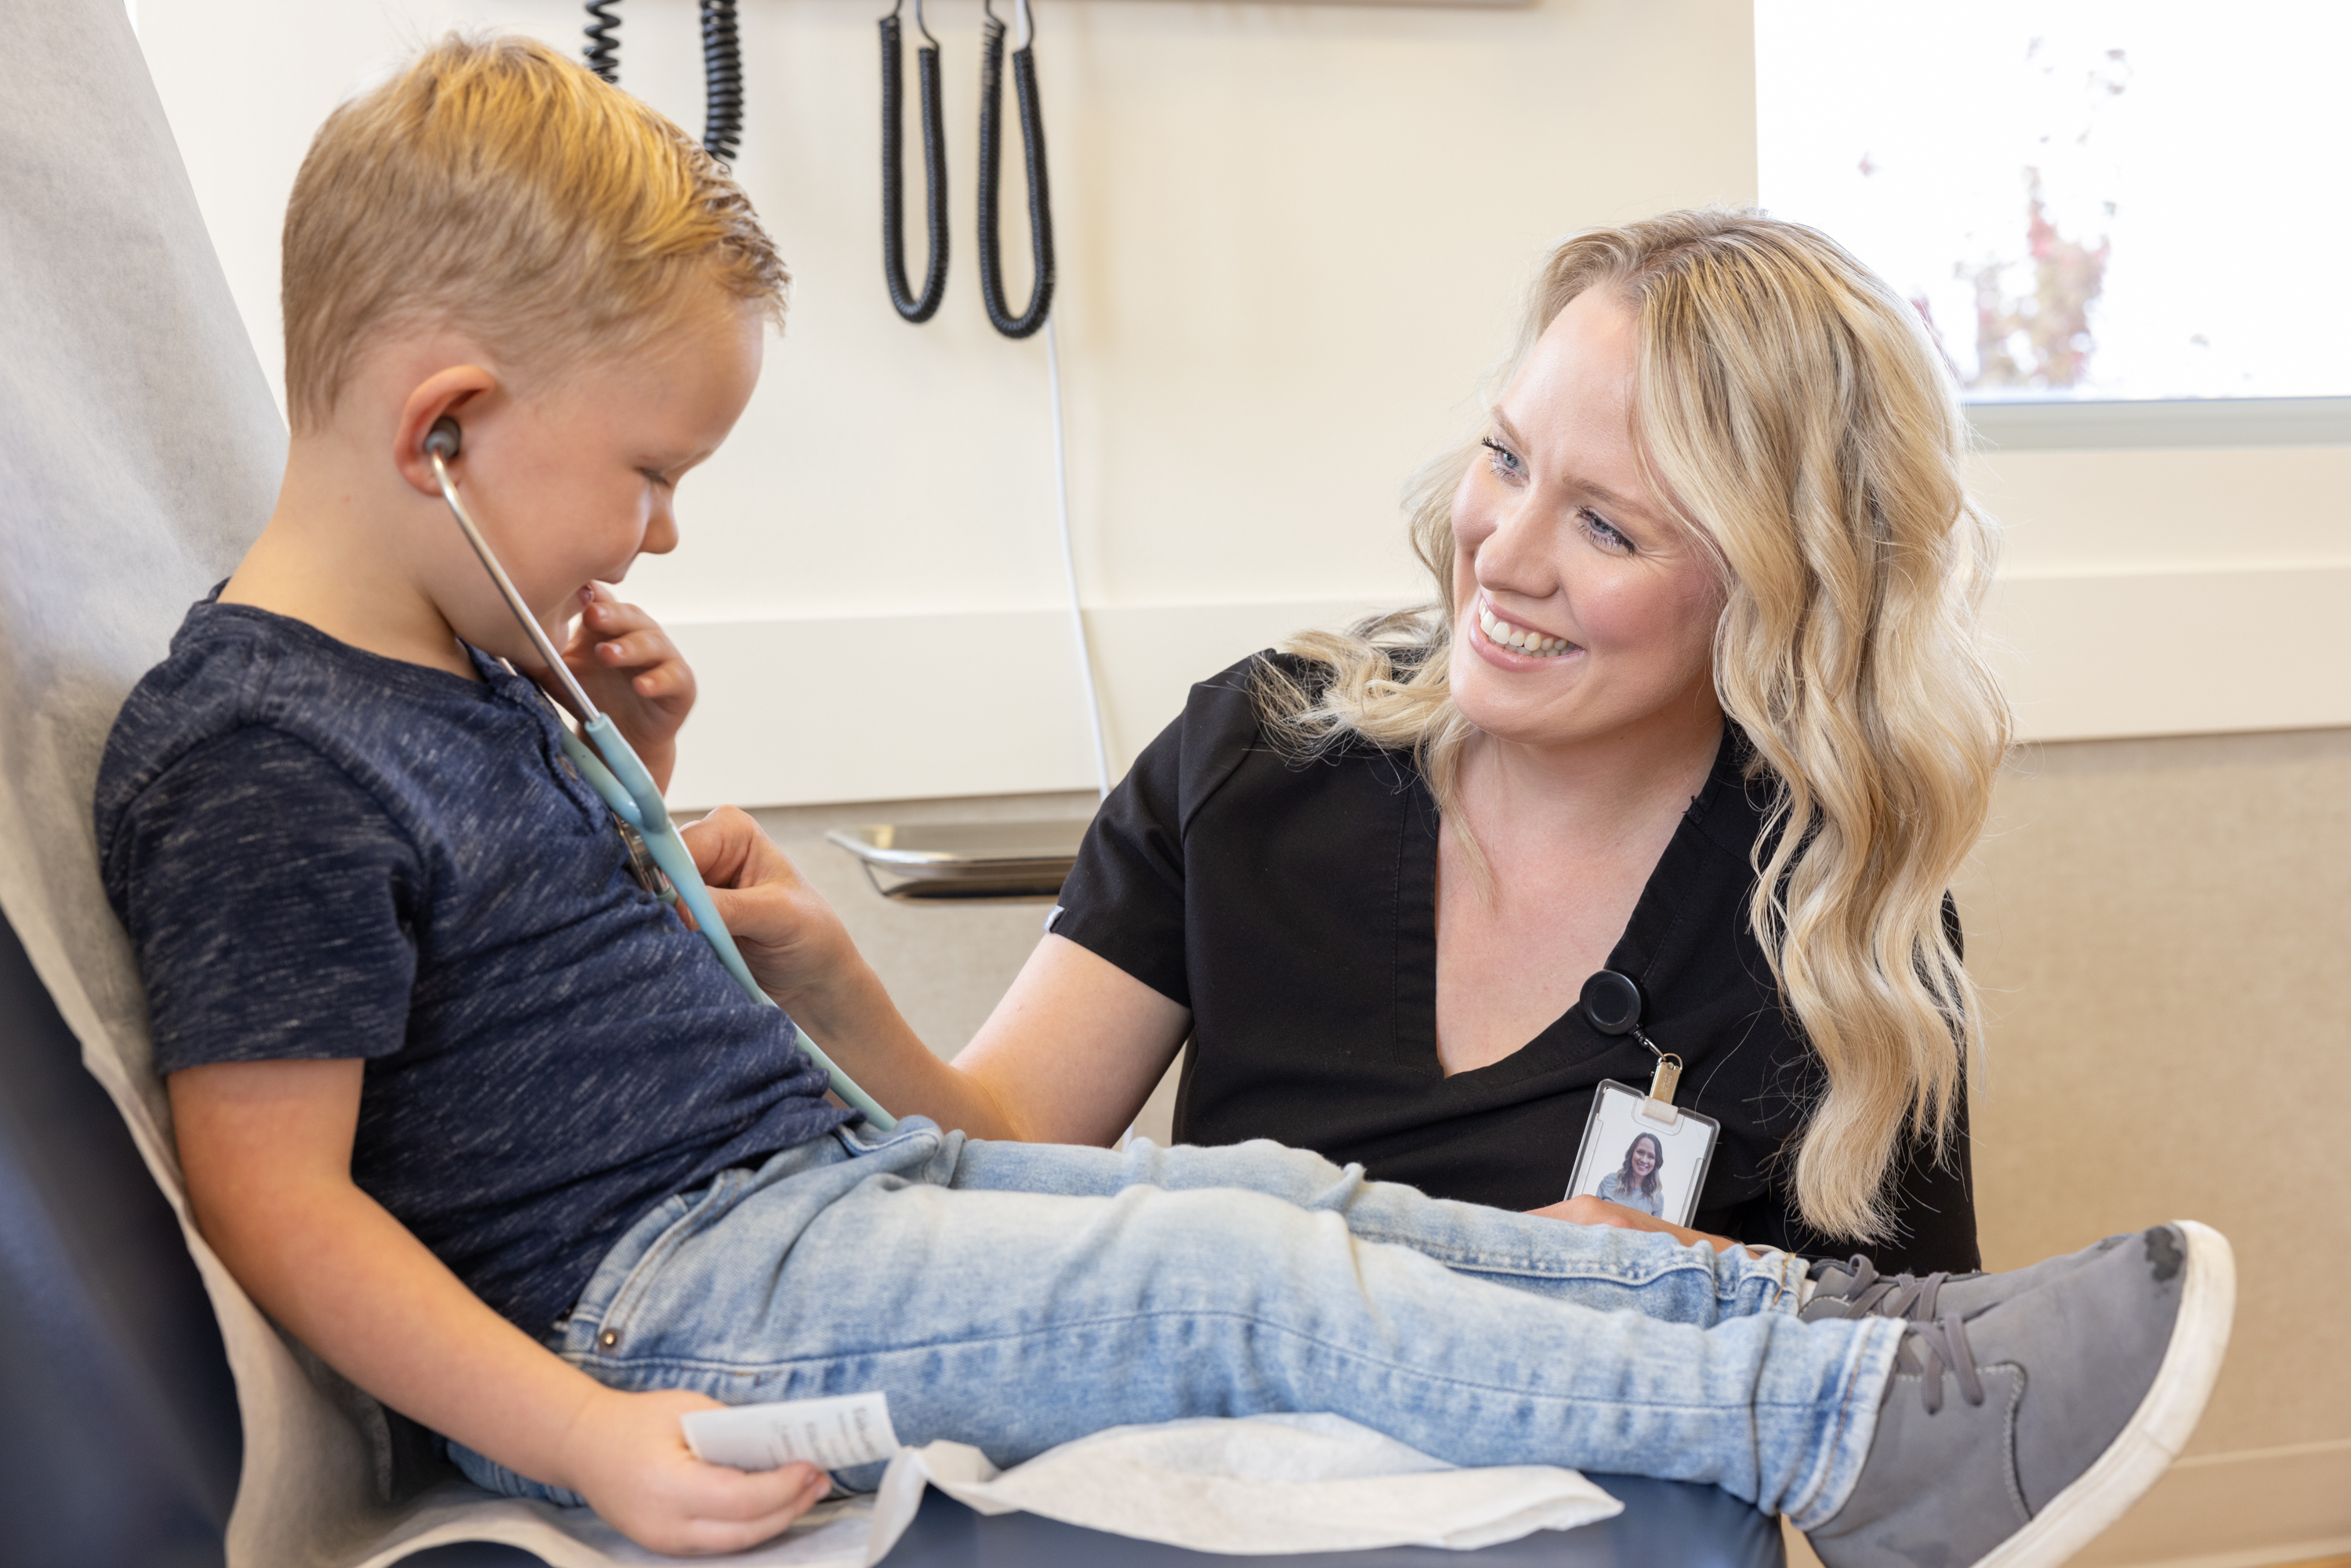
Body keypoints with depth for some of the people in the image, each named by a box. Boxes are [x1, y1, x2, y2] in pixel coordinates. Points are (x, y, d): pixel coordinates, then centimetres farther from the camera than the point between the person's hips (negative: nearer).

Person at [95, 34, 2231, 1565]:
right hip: (642, 1308, -10)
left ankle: (1831, 1321, 0)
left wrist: (624, 782, 9)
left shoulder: (450, 661, 13)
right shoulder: (265, 754, -19)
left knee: (1281, 1189, 0)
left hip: (812, 1172, 10)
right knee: (1244, 1281, -18)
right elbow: (277, 1194, -22)